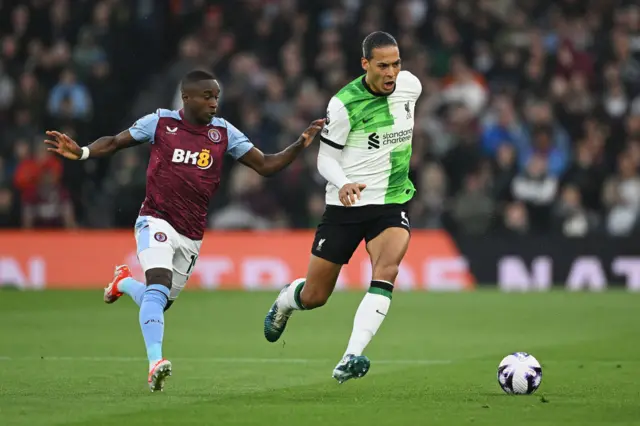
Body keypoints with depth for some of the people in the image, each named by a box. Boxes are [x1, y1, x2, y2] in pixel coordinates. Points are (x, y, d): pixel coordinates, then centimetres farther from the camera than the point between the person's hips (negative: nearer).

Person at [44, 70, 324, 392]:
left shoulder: (223, 132, 5)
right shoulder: (160, 122, -1)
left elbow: (265, 165, 6)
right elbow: (114, 143, 7)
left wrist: (300, 144, -8)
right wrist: (81, 153, -11)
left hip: (192, 235, 4)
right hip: (156, 221, -4)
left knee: (160, 302, 13)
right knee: (158, 288, -26)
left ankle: (124, 283, 45)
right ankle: (155, 363, -33)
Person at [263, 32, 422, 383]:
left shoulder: (410, 85, -3)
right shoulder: (344, 104, -16)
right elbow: (325, 158, -9)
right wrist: (343, 183, -28)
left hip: (392, 202, 2)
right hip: (345, 206, -2)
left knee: (386, 272, -28)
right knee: (314, 297, 7)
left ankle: (352, 357, -32)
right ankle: (285, 301, 45)